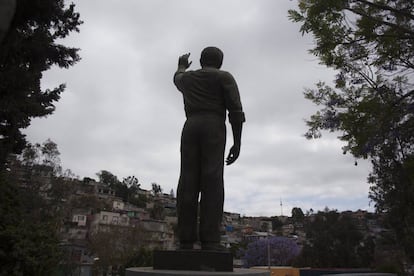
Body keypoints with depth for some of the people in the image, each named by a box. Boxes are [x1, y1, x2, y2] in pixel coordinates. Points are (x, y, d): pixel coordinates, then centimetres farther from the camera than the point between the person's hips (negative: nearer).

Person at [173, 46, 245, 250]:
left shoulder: (188, 77, 25)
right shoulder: (225, 77, 12)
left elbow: (177, 78, 52)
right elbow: (235, 110, -1)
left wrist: (181, 66, 73)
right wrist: (237, 142, -1)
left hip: (191, 129, 3)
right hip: (213, 128, -3)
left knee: (188, 183, -7)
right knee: (212, 182, -14)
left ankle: (186, 243, -16)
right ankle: (210, 244, -24)